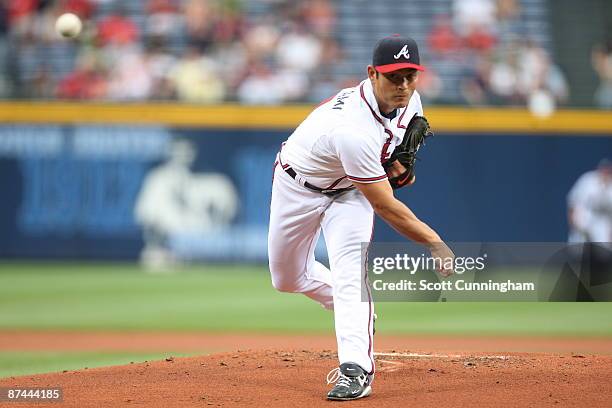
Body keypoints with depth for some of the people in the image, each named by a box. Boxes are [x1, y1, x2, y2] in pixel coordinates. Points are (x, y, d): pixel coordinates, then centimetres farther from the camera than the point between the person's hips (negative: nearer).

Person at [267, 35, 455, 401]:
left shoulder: (409, 100, -19)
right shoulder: (355, 130, -42)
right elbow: (385, 207, -37)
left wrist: (399, 163, -12)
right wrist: (435, 242, -35)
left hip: (349, 187, 3)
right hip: (298, 187, -3)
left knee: (350, 270, -20)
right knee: (287, 278, 11)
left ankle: (356, 370, -28)